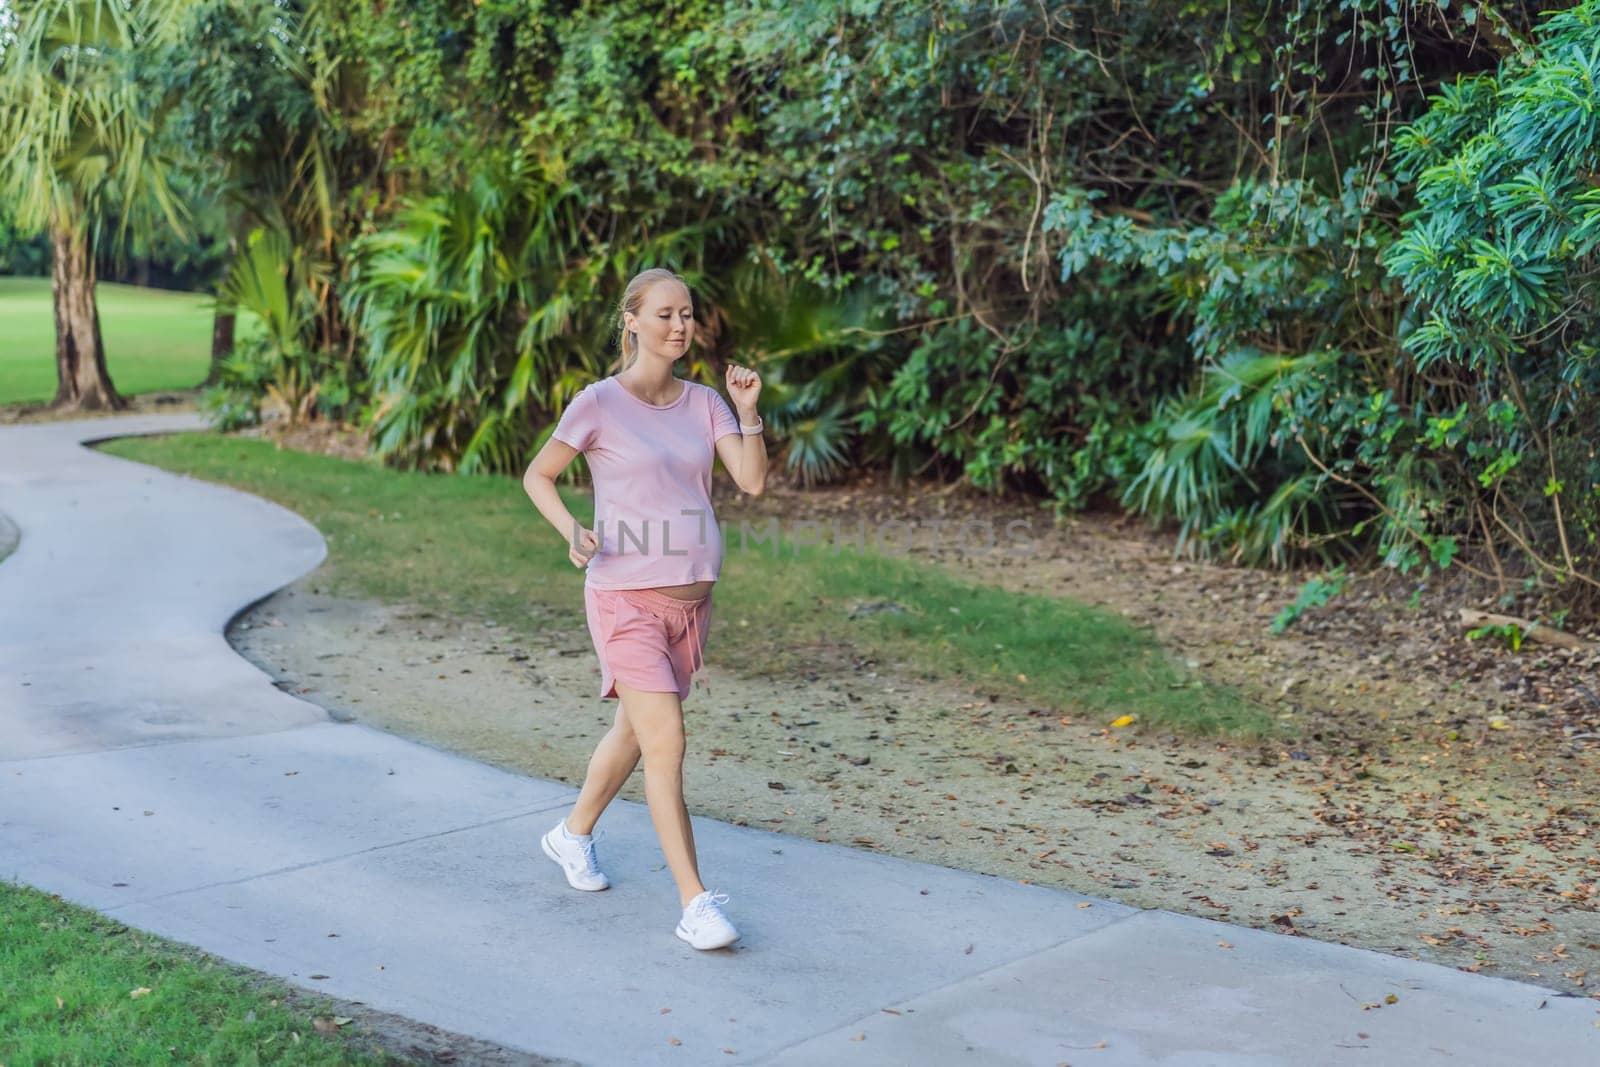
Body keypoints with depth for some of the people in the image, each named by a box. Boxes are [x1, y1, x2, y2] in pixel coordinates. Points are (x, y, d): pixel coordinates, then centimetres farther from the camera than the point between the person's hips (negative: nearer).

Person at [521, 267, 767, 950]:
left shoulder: (704, 403, 6)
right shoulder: (600, 404, -7)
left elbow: (752, 481, -1)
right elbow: (537, 475, 2)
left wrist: (748, 410, -14)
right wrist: (571, 531, -16)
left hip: (692, 599, 6)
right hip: (626, 599, -6)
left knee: (634, 732, 19)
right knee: (666, 745, -13)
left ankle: (574, 834, 44)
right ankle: (695, 904, -10)